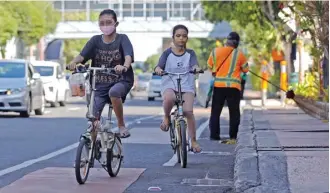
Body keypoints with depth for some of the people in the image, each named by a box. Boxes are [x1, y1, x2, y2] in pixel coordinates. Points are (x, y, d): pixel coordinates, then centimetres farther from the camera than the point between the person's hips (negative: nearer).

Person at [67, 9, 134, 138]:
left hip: (121, 80, -3)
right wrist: (74, 62, -35)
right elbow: (82, 55, -11)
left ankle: (122, 126, -18)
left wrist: (124, 66, -46)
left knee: (114, 92, -37)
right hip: (100, 83, 3)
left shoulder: (122, 39, -4)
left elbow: (128, 56, -22)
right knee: (93, 118, -10)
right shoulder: (95, 40, 3)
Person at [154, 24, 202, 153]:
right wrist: (158, 69, -32)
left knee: (188, 111, -20)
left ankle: (193, 141, -8)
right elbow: (159, 65, -8)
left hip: (186, 86, 1)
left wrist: (196, 68, -35)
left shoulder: (190, 53, 8)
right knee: (169, 98, -37)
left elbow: (194, 64, -10)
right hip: (169, 85, -1)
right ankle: (166, 117, -5)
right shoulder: (167, 53, 6)